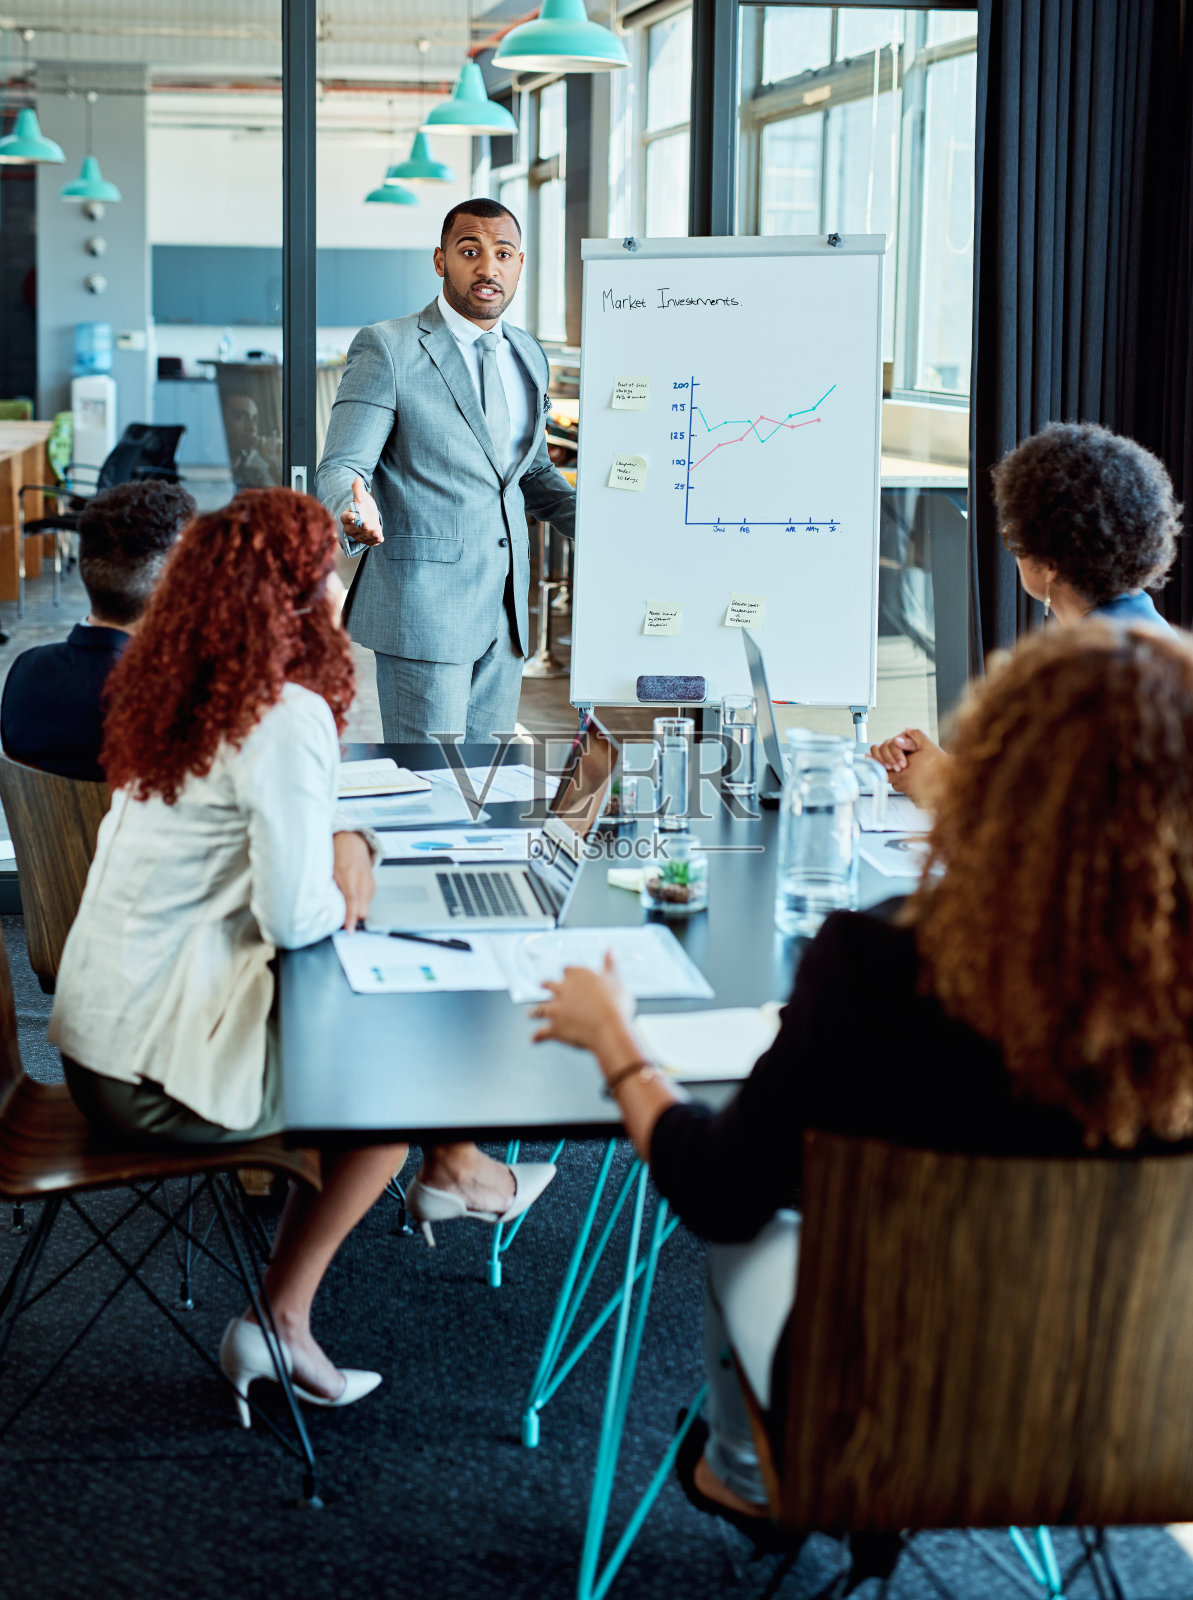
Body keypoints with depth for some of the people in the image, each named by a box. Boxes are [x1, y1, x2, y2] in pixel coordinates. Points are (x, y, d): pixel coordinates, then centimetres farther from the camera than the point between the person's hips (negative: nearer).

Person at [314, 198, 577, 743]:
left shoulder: (528, 355, 14)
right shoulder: (386, 349, -7)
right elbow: (339, 469, -10)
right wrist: (356, 512, -34)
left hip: (504, 613, 7)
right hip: (423, 607, -7)